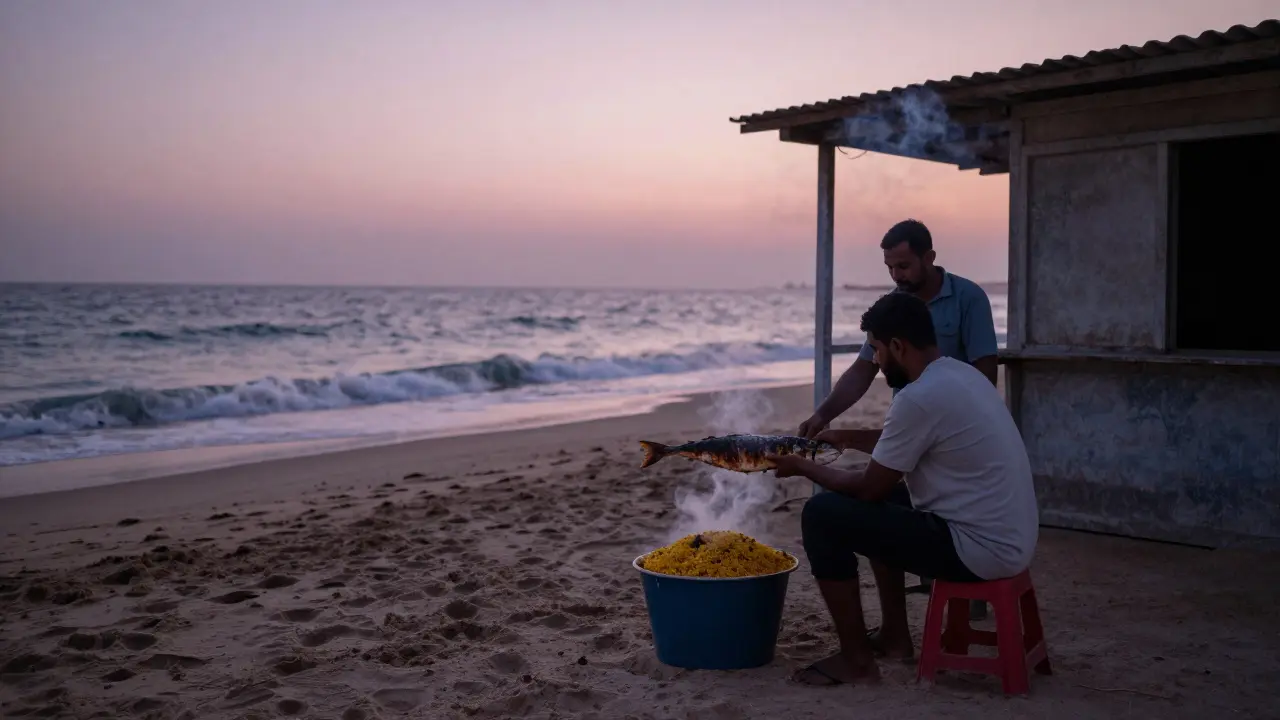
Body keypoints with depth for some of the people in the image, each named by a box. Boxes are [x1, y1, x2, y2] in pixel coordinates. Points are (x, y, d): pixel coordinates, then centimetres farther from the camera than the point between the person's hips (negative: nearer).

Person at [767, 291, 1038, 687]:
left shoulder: (919, 397, -21)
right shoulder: (962, 374, 10)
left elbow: (869, 487, -12)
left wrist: (804, 467, 3)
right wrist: (844, 437, 26)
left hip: (979, 549, -10)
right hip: (1007, 538, 10)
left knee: (822, 514, -9)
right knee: (883, 502, 27)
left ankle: (856, 658, 2)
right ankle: (894, 636, 30)